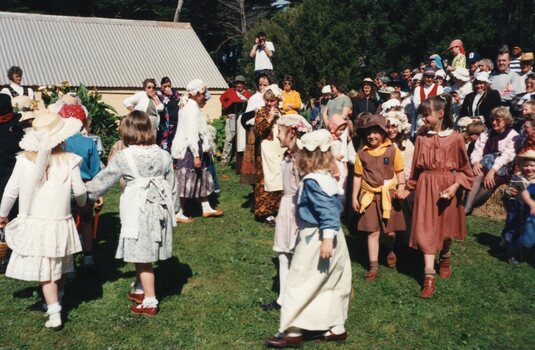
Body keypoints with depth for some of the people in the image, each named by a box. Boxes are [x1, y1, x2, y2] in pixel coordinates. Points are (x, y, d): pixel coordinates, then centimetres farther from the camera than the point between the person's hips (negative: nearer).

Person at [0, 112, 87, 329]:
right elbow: (80, 192, 0)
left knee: (45, 270, 5)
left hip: (33, 224, -1)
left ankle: (54, 313, 3)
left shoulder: (24, 160, -8)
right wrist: (82, 205, 23)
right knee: (58, 267, 20)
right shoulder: (69, 161, -9)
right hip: (59, 223, 1)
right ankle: (57, 298, 40)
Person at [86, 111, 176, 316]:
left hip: (137, 212, -5)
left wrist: (86, 194, 19)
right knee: (144, 256, 19)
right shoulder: (163, 156, 4)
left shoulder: (123, 157, -9)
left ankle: (150, 302, 9)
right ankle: (144, 292, 32)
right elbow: (171, 187, 10)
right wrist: (172, 211, 20)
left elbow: (103, 180, 2)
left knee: (142, 257, 3)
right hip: (159, 210, 5)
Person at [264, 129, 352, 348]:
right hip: (335, 237, 9)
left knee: (298, 285, 2)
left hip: (316, 239, -9)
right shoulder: (328, 178, 8)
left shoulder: (312, 181, -20)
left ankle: (292, 331, 10)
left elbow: (327, 211, -27)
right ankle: (337, 327, 26)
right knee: (333, 283, 17)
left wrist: (327, 238, -30)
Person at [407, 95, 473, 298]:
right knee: (426, 231, -4)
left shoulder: (455, 138, -9)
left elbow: (464, 168, -3)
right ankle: (429, 278, 0)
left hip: (447, 188, -1)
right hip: (425, 187, 2)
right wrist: (410, 187, 13)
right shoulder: (422, 138, 0)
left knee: (446, 229, 16)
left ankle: (445, 259, 47)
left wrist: (455, 186, -16)